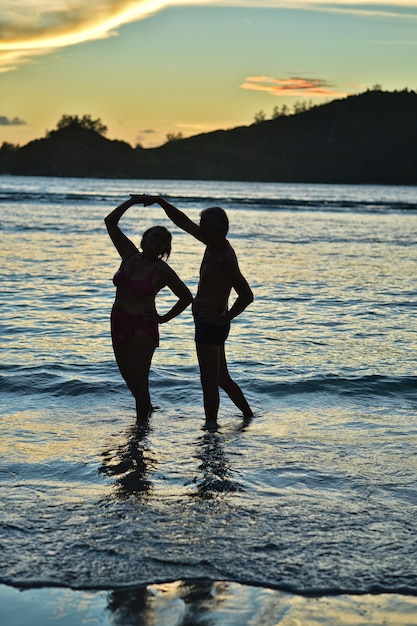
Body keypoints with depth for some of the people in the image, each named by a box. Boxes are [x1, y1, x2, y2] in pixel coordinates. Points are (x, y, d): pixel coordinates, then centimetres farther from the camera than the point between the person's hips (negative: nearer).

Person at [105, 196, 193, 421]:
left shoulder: (162, 270, -8)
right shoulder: (130, 255, 6)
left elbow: (186, 297, 0)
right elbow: (110, 222, 8)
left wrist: (164, 318, -5)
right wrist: (133, 201, 1)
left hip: (142, 327, -6)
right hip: (118, 324, 6)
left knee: (138, 380, -5)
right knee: (128, 377, 16)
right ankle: (147, 409, 37)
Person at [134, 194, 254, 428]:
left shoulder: (225, 260, -21)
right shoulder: (213, 245, 7)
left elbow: (247, 295, -28)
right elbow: (183, 221, 16)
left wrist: (225, 318, -22)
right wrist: (159, 201, 10)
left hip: (211, 322, -11)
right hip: (207, 321, 11)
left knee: (209, 381, -6)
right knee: (222, 378, 20)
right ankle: (249, 415, 31)